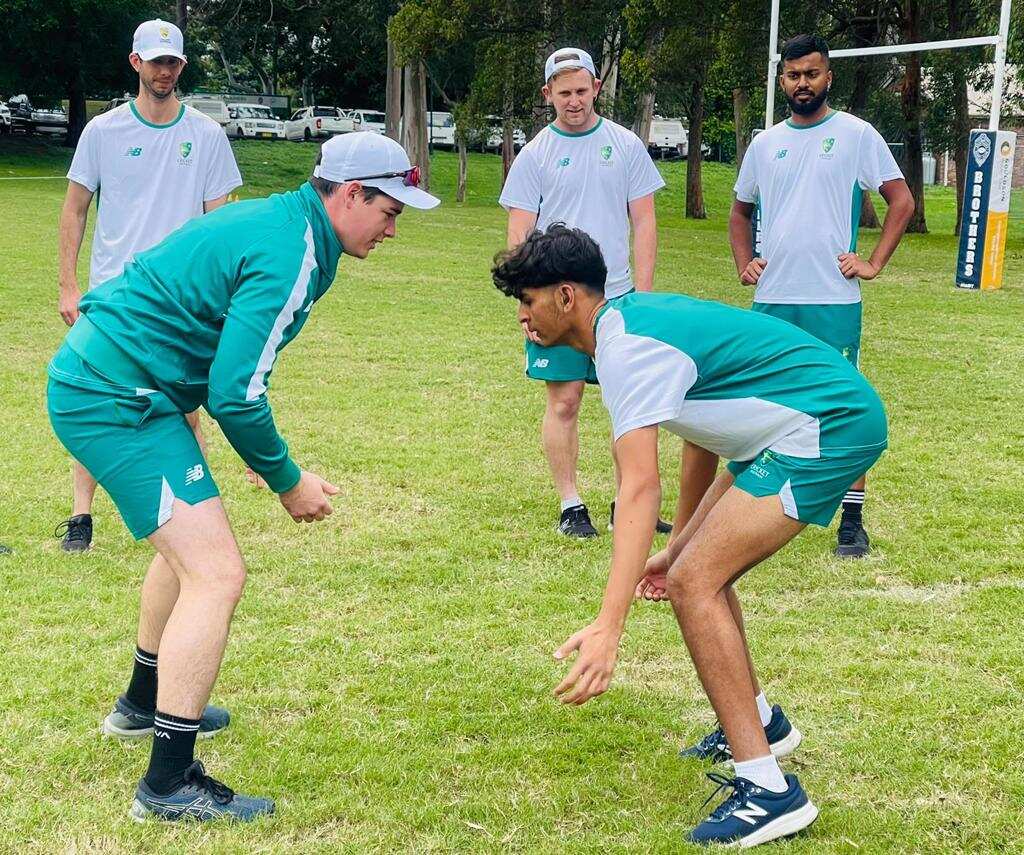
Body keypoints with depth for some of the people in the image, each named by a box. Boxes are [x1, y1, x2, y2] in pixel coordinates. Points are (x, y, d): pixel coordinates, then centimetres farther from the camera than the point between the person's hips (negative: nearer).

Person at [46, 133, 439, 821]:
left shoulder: (276, 221, 13)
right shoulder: (290, 256, -19)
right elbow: (236, 393, -22)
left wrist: (275, 465, 18)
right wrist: (288, 481, -8)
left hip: (89, 379, 11)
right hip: (119, 399, -11)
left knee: (190, 541, 29)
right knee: (217, 575, -14)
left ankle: (145, 704, 46)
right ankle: (170, 783, -9)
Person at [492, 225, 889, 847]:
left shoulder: (625, 346, -17)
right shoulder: (637, 316, 13)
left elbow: (640, 490, -29)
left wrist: (608, 628, -36)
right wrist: (680, 548, 20)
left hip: (830, 425, -10)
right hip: (843, 420, 10)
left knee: (693, 583, -15)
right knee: (701, 573, 17)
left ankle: (767, 790, -14)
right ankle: (760, 724, 35)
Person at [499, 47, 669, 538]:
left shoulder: (626, 146, 6)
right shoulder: (535, 155, 2)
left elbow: (644, 224, 6)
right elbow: (519, 236, 1)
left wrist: (643, 295, -1)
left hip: (618, 296, 2)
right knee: (564, 401, -2)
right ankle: (570, 506, 7)